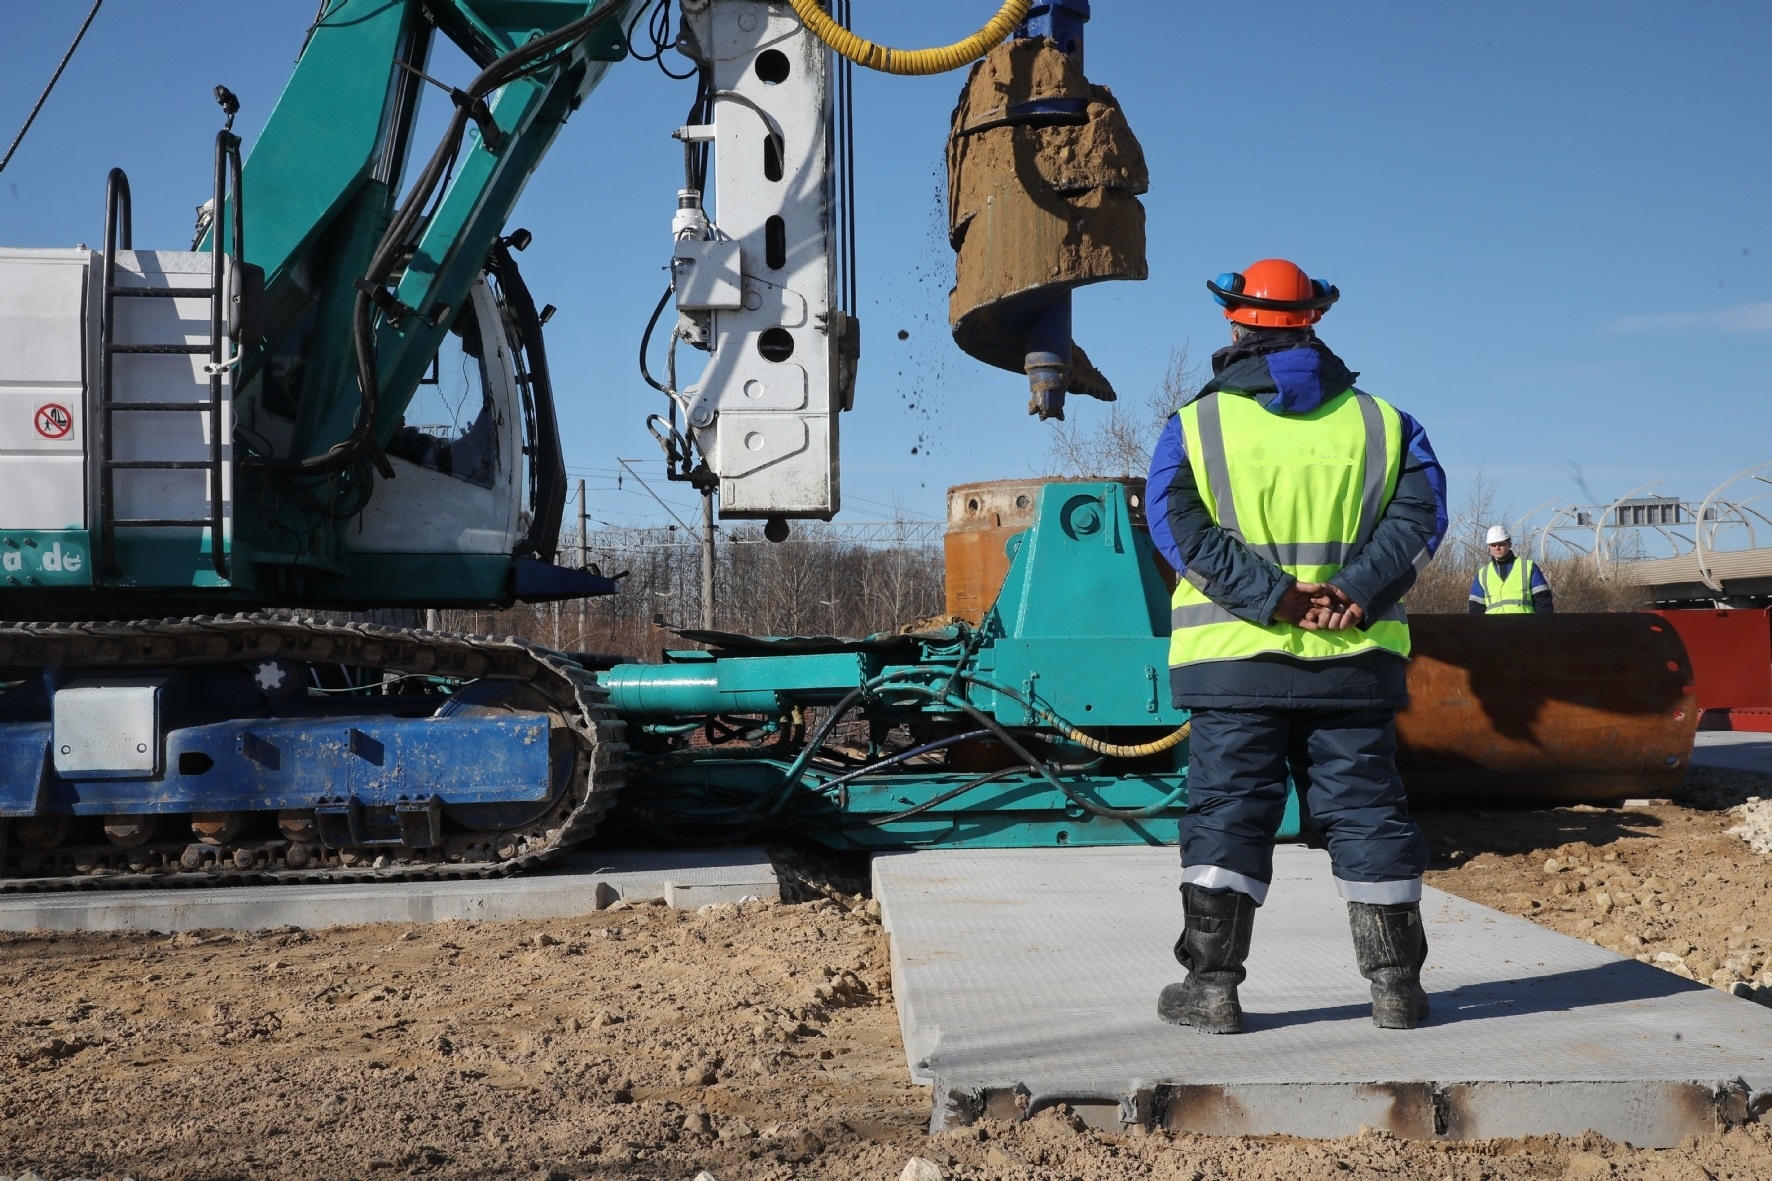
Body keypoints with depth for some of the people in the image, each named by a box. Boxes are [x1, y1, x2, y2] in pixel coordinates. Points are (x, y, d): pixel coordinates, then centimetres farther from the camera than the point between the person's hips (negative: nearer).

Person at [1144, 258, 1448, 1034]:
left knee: (1227, 814, 3)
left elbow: (1179, 526, -10)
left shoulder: (1198, 425, 3)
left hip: (1234, 657, -1)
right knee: (1364, 811, 8)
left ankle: (1212, 986, 4)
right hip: (1355, 660, 2)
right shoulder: (1380, 422, 9)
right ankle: (1395, 985, 13)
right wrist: (1357, 593, -13)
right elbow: (1419, 511, -4)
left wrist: (1271, 596, -15)